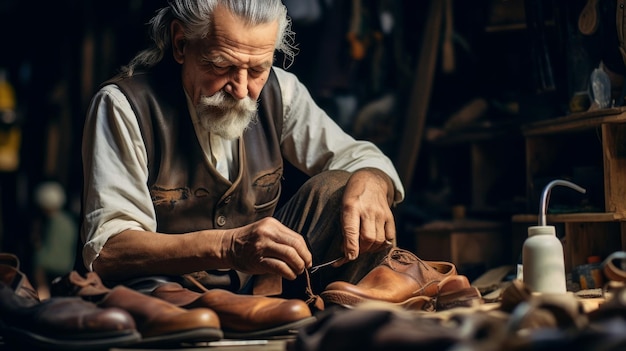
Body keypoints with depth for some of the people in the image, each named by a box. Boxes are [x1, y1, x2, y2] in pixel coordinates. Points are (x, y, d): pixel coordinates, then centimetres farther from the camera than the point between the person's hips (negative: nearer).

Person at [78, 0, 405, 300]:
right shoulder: (124, 105, -16)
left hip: (256, 286, 5)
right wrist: (226, 247, -40)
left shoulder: (277, 90, -1)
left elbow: (356, 155, 6)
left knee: (337, 188, -13)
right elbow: (105, 251, -24)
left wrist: (369, 183, -21)